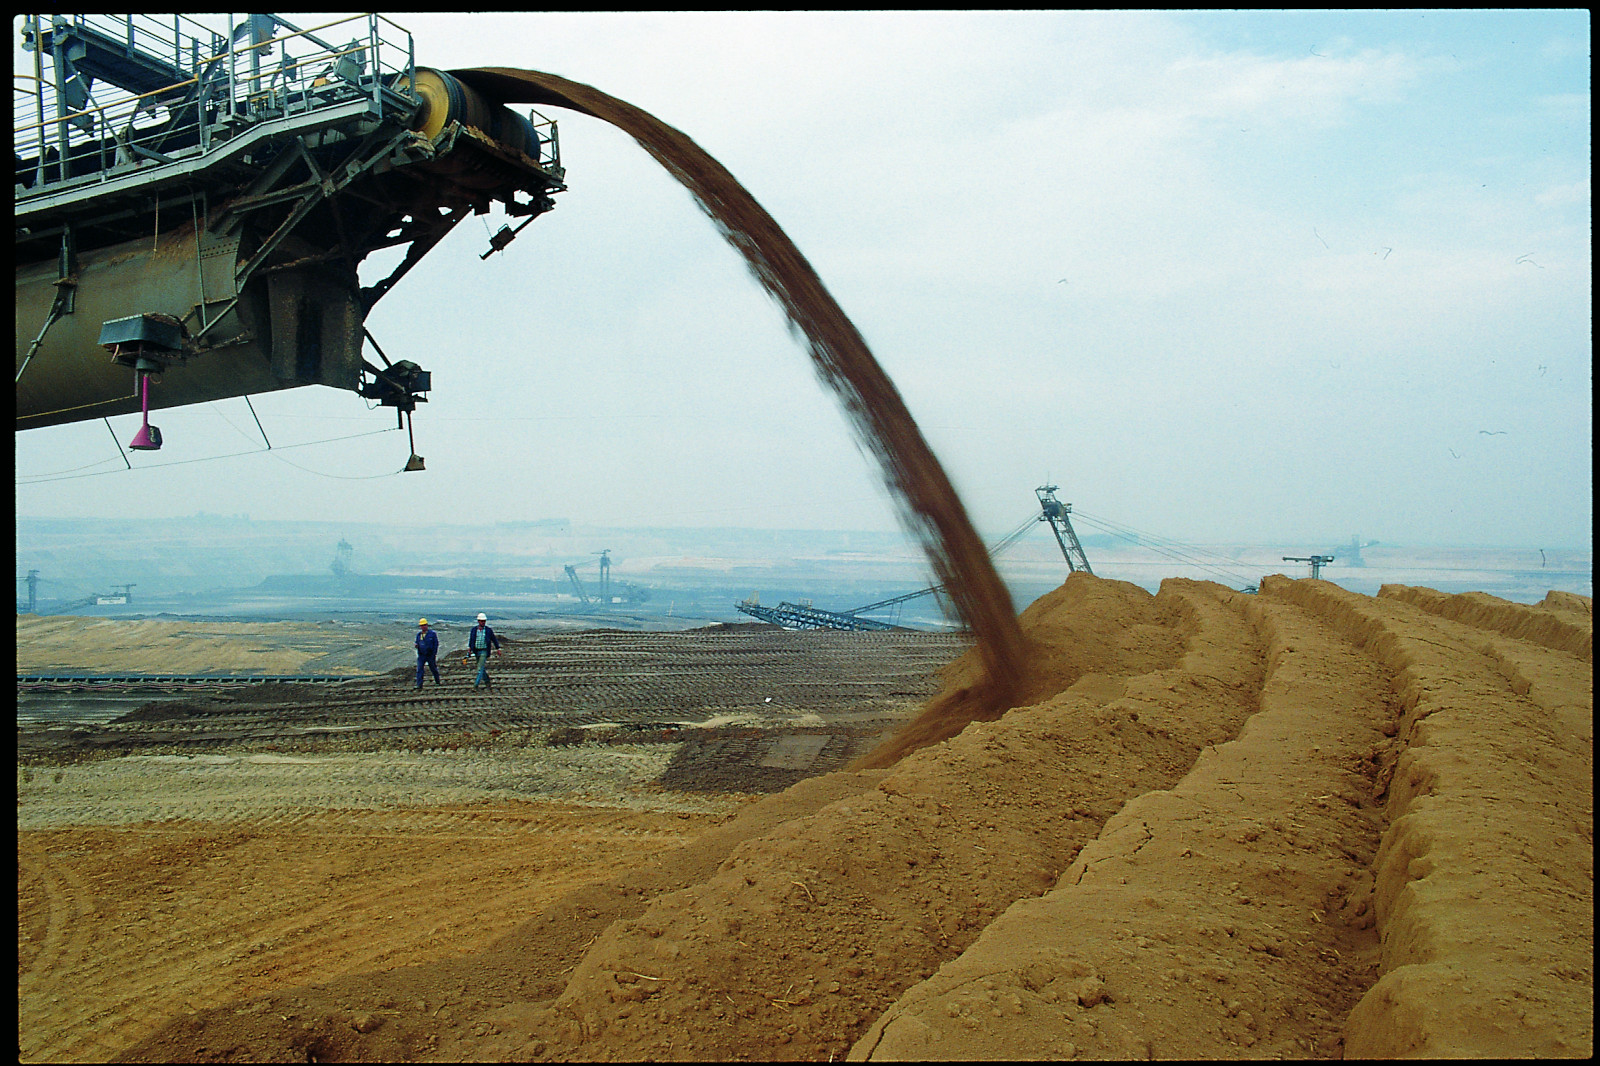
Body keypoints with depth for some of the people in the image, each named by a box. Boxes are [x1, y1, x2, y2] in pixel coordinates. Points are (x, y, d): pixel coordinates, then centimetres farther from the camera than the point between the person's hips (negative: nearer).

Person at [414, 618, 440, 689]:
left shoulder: (432, 633, -5)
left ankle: (437, 682, 31)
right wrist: (416, 645, -7)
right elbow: (417, 643, 18)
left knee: (434, 669, 11)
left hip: (430, 655, -3)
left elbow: (436, 644, -5)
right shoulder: (418, 634, 7)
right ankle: (419, 686, -7)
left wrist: (434, 654, -10)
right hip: (421, 655, 3)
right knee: (419, 670, -7)